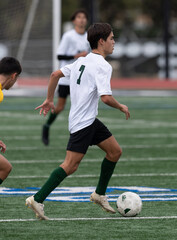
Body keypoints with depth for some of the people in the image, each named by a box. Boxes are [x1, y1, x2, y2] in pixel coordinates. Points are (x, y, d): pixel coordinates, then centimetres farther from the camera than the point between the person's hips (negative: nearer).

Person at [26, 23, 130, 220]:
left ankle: (99, 194, 24)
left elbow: (55, 74, 17)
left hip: (91, 121, 10)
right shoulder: (103, 66, -16)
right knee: (70, 165, -11)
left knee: (115, 151, 14)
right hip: (83, 122, -10)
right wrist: (121, 107, -5)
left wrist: (49, 100, 24)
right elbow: (106, 98, -24)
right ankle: (38, 200, -10)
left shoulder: (82, 61, 13)